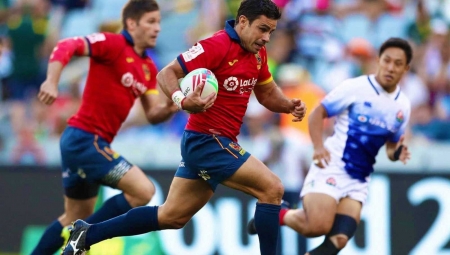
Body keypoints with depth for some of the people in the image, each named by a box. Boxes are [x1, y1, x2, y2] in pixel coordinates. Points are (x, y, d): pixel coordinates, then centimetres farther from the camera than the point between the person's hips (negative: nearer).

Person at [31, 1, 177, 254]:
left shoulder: (148, 68, 13)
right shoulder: (113, 44, -11)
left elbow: (153, 114, 11)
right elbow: (67, 46, -22)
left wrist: (168, 108, -11)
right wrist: (52, 81, -36)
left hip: (89, 142, 10)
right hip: (84, 138, -10)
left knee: (76, 219, 18)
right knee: (143, 190, -17)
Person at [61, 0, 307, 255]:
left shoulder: (258, 53, 8)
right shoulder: (217, 45, -18)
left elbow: (268, 93, 21)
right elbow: (167, 74, -19)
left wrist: (289, 105, 0)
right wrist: (183, 100, -38)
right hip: (208, 141, -9)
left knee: (172, 217, 14)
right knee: (272, 188, -15)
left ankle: (87, 234, 20)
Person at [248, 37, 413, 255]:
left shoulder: (403, 105, 9)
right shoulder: (355, 87, -7)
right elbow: (317, 113, -2)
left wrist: (396, 153, -3)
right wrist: (318, 146, -17)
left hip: (358, 180, 5)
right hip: (332, 167, -5)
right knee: (319, 226, -24)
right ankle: (279, 215, 7)